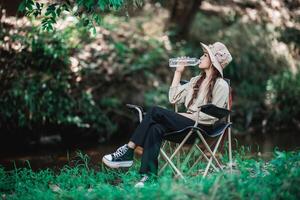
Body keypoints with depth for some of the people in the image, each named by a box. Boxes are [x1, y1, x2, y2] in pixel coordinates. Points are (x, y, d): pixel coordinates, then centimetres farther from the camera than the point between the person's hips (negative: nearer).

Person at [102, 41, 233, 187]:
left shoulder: (221, 85, -1)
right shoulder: (196, 80, 24)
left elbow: (212, 116, -9)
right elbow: (174, 98, 18)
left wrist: (186, 116, -12)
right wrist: (178, 72, 18)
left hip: (201, 127, -7)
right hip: (185, 123, 7)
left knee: (155, 112, -21)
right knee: (156, 128, -26)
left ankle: (128, 152, -18)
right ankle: (147, 175, -35)